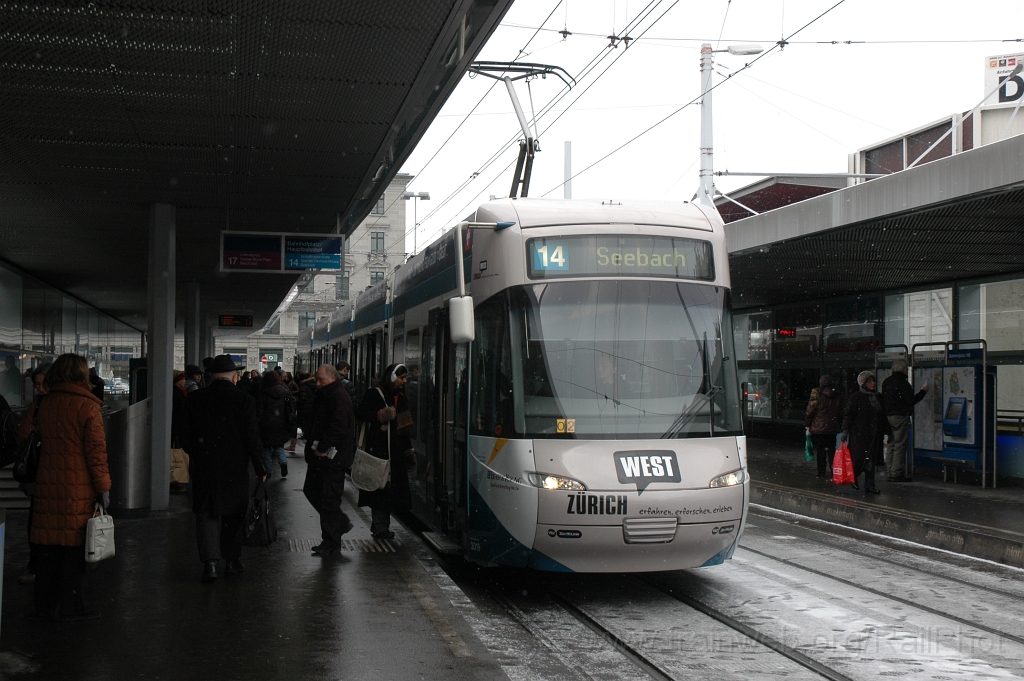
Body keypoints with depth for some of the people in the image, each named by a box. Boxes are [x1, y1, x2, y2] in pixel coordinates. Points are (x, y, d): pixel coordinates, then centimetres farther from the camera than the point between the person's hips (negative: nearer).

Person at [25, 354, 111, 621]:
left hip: (47, 486, 6)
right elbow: (96, 450, -11)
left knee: (49, 546, 11)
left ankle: (45, 603, 20)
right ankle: (71, 607, 6)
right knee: (75, 546, 2)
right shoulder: (87, 406, -10)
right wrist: (103, 487, -6)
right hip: (78, 486, -6)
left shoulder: (44, 405, 8)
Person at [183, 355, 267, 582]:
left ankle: (210, 563, -7)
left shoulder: (194, 399, -2)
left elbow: (188, 436, 6)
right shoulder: (244, 400, -9)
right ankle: (232, 560, 22)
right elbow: (253, 438, -8)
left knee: (206, 514, 5)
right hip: (235, 467, -1)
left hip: (203, 467, 1)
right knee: (232, 514, 14)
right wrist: (260, 468, 0)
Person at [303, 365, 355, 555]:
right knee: (311, 490, 15)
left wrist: (322, 448, -19)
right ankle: (341, 522, 26)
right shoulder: (323, 395, 15)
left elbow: (338, 426, -25)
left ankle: (331, 542, 4)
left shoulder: (340, 397, -17)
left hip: (333, 456, -11)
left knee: (329, 498, -4)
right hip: (319, 454, 11)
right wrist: (312, 445, 10)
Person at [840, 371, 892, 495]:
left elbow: (883, 416, 22)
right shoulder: (856, 397, -5)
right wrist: (845, 431, -15)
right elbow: (849, 414, -7)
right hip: (860, 434, -6)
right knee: (860, 459, -9)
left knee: (872, 460, 5)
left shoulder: (877, 397, 15)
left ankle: (869, 486, 9)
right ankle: (853, 477, 16)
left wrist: (887, 431, 19)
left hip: (874, 434, 6)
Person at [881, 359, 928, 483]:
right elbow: (911, 400, -13)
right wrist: (923, 391, -1)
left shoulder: (886, 382, 12)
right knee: (900, 446, -5)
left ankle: (891, 472, 13)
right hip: (901, 416, -8)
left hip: (888, 416, 8)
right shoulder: (902, 382, -13)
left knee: (891, 445, 12)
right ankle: (897, 473, -5)